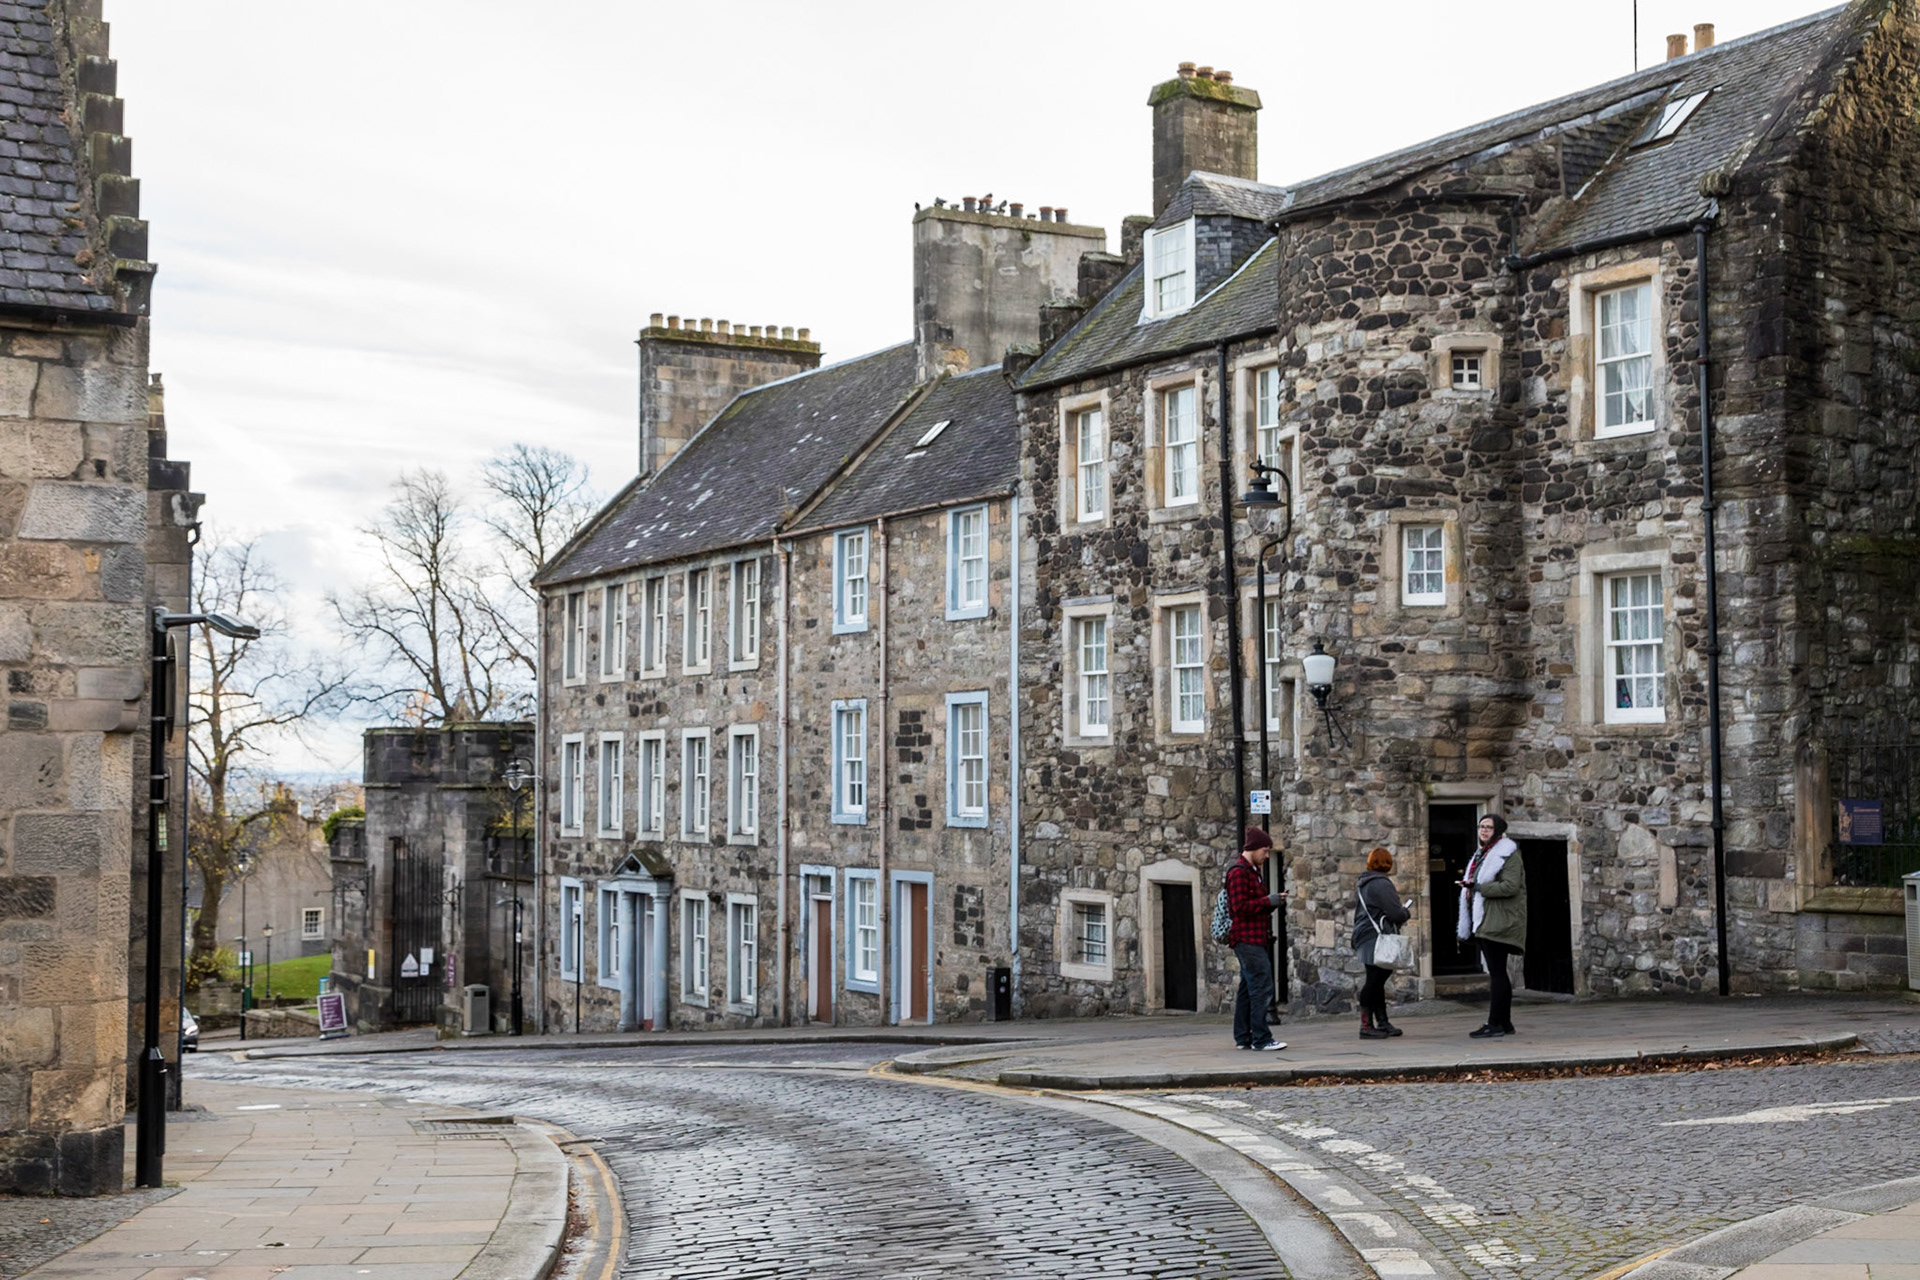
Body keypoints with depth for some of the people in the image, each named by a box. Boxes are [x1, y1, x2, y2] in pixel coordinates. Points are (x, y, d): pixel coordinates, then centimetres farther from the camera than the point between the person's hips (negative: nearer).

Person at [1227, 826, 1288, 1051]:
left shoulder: (1254, 871, 21)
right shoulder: (1238, 872, -12)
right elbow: (1240, 907, -19)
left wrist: (1273, 901, 7)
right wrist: (1268, 901, -15)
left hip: (1257, 938, 10)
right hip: (1248, 938, -10)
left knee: (1248, 989, 12)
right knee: (1262, 987, -13)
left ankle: (1243, 1037, 15)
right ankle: (1261, 1038, -12)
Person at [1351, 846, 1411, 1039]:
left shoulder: (1365, 883, 17)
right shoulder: (1381, 884, -15)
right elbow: (1396, 914, -17)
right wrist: (1407, 913, 3)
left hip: (1364, 935, 10)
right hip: (1376, 940, -10)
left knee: (1376, 982, 13)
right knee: (1374, 982, -8)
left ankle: (1382, 1023, 19)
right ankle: (1367, 1026, -7)